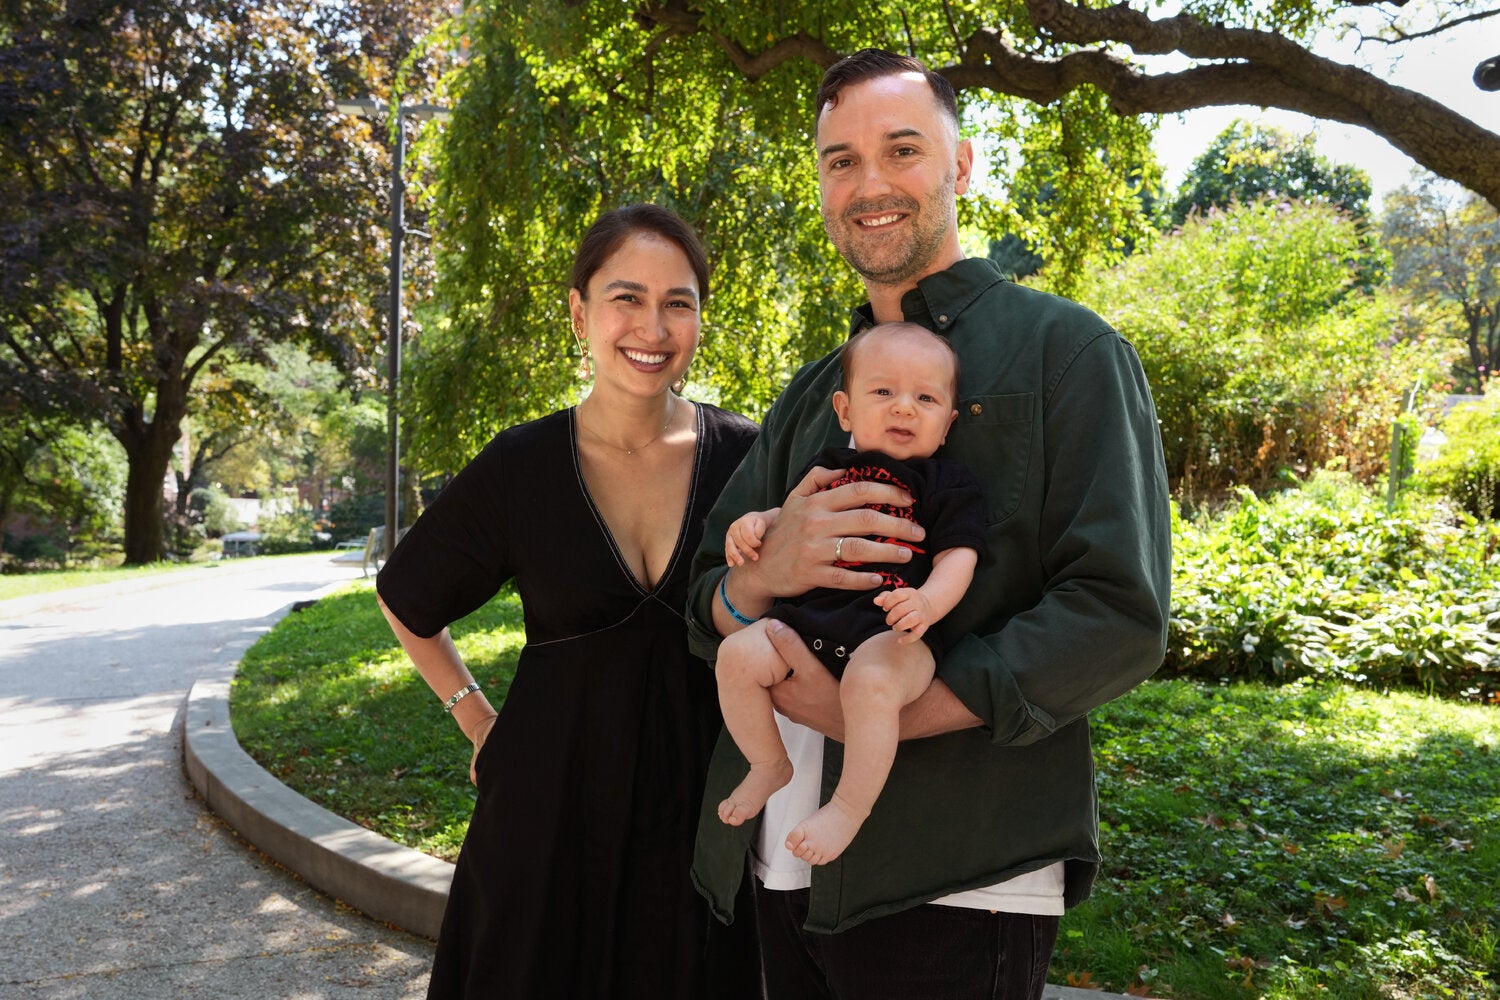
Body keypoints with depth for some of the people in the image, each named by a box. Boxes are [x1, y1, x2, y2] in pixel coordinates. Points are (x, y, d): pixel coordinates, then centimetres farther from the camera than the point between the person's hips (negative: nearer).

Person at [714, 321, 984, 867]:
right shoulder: (829, 469, 17)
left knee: (870, 682, -36)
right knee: (738, 655, -14)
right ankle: (770, 766, 10)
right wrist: (756, 523, 8)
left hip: (892, 632, -5)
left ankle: (849, 807, -15)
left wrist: (929, 603, -25)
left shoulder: (949, 483, 4)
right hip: (807, 617, 5)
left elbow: (958, 556, -4)